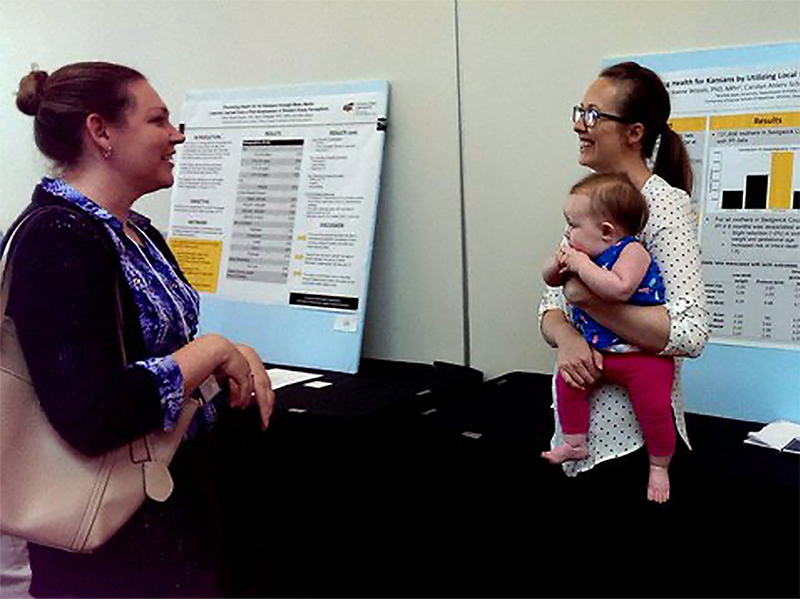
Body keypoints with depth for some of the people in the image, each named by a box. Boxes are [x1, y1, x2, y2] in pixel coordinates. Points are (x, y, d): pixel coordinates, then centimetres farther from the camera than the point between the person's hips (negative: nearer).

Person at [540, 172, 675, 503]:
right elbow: (550, 279, 10)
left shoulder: (632, 251, -22)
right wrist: (559, 263, -12)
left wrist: (581, 265, -33)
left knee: (653, 408, -6)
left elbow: (619, 289, -41)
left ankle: (659, 466, 20)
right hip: (594, 350, 7)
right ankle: (575, 442, 17)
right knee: (567, 378, 0)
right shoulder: (586, 253, 0)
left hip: (642, 355, -7)